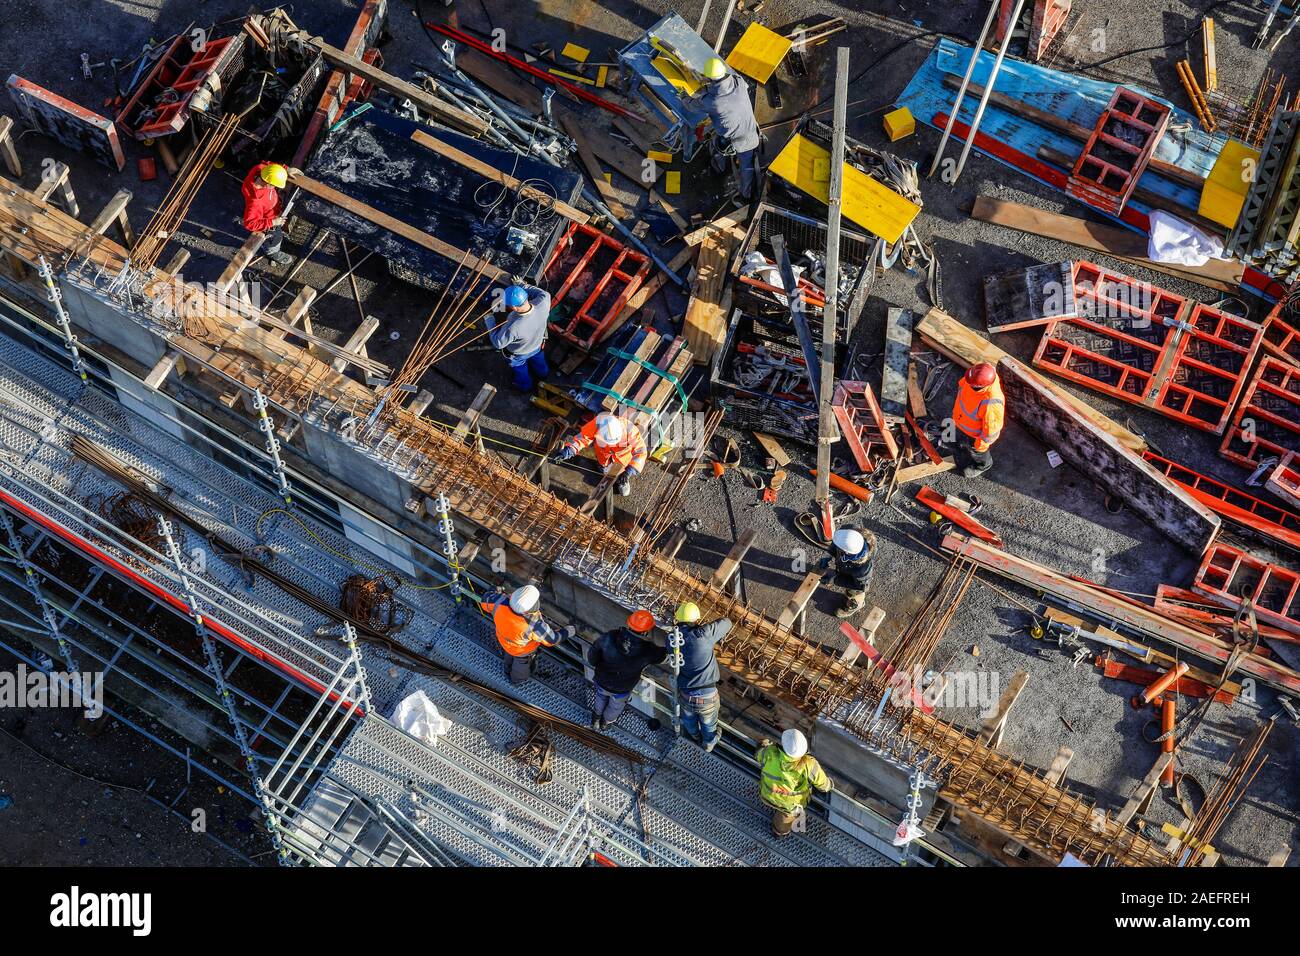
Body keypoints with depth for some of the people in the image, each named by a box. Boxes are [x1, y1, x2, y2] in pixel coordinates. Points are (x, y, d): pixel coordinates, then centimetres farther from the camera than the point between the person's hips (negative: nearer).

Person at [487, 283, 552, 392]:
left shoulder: (513, 327, -49)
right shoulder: (543, 304, -38)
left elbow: (498, 343, -30)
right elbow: (544, 293, -12)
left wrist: (490, 319, -21)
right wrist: (523, 287, -16)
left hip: (518, 354, -4)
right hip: (538, 346, 4)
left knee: (521, 371, 32)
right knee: (539, 362, 38)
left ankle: (525, 386, 61)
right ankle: (543, 375, 68)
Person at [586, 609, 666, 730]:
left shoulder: (608, 638, -35)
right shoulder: (647, 651, -37)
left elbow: (591, 658, -20)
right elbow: (664, 653, -16)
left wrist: (597, 666, 3)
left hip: (602, 681, 1)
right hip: (622, 690, -1)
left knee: (601, 698, 37)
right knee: (616, 706, 34)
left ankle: (596, 719, 64)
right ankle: (606, 722, 62)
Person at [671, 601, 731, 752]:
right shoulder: (702, 635, -22)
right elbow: (726, 623, -9)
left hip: (685, 695, 3)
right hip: (707, 697, -3)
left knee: (689, 718, 37)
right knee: (708, 723, 31)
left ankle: (694, 734, 68)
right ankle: (708, 743, 59)